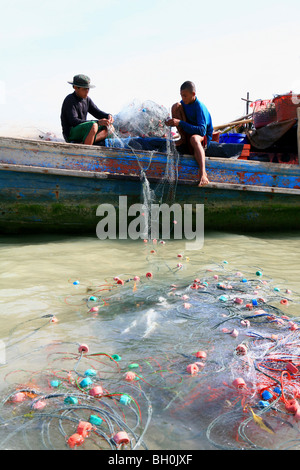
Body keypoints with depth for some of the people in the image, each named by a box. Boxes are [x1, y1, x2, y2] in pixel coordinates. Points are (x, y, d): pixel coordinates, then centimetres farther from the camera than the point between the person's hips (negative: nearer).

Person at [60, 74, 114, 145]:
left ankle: (82, 144, -24)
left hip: (82, 132, 9)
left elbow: (97, 112, 12)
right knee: (93, 126, -33)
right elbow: (74, 122, -24)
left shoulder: (86, 99, 12)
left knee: (108, 129, -6)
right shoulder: (69, 100, -13)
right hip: (71, 134, -9)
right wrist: (98, 122, -30)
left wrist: (108, 116, -13)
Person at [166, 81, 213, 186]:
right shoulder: (183, 103, 0)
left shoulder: (200, 108, -22)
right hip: (187, 131, 6)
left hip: (203, 138, -6)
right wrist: (171, 123, -15)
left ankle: (203, 174, -57)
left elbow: (202, 131, -33)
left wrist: (180, 123, -37)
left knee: (194, 138, -46)